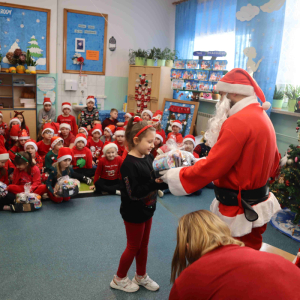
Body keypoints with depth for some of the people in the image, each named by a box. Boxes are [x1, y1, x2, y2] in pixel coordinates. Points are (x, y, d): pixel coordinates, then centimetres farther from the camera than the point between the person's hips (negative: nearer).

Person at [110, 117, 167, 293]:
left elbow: (155, 178, 5)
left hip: (147, 210, 7)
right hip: (134, 213, -7)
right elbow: (133, 193, -29)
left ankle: (141, 276, 42)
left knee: (143, 245, 21)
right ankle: (119, 279, 33)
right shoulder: (129, 164, -25)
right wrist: (155, 183, -31)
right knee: (133, 247, 10)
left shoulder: (149, 157, -2)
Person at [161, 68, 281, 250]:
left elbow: (211, 166, -25)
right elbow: (274, 162, 16)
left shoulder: (238, 122, -22)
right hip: (258, 207, 9)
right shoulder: (263, 117, 8)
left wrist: (174, 177, -13)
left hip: (240, 213, -9)